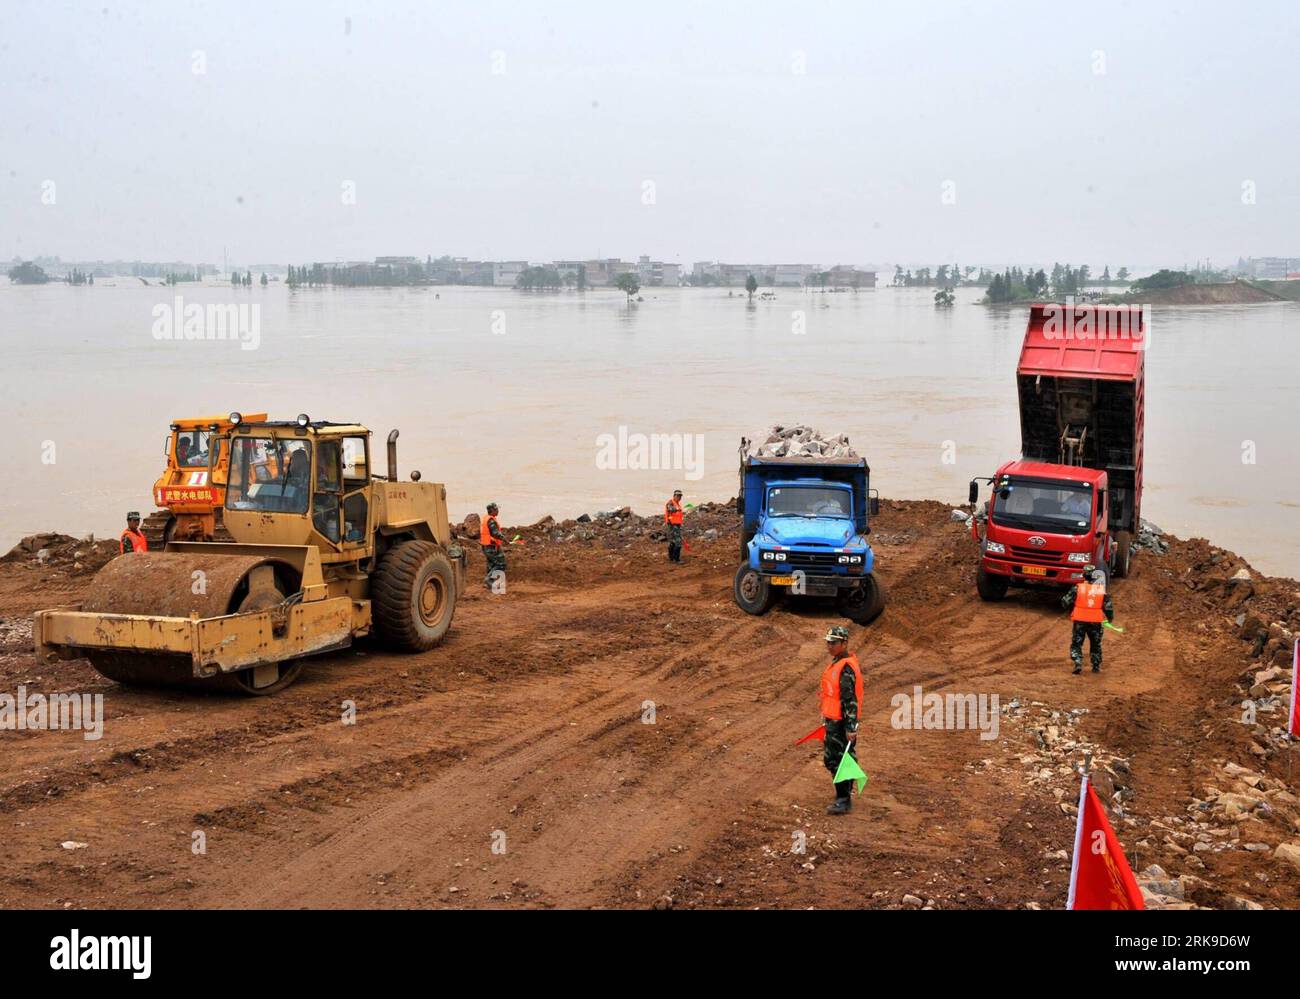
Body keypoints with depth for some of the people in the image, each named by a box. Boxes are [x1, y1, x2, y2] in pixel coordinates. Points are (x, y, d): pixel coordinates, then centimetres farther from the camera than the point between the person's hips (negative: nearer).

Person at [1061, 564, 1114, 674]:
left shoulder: (1077, 588, -7)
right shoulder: (1102, 590, -2)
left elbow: (1065, 602, -3)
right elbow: (1108, 606, 2)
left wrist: (1070, 610, 18)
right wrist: (1110, 618, 20)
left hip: (1080, 621, -2)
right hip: (1095, 622, 2)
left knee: (1076, 644, 7)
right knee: (1095, 644, 19)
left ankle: (1078, 664, -10)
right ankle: (1096, 666, 21)